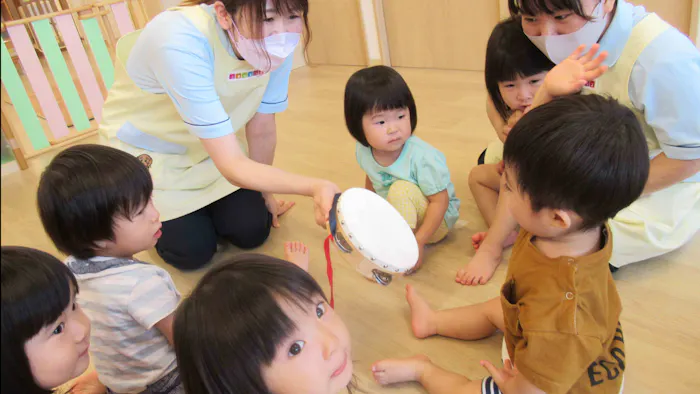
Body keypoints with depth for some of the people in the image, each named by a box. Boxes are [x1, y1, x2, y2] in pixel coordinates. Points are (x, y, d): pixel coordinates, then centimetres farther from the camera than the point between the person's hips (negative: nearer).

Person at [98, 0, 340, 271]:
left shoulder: (277, 39, -23)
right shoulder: (181, 43, -40)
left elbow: (262, 129, -9)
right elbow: (232, 166, -41)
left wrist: (262, 192, 4)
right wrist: (315, 187, -54)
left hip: (215, 142, 5)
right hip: (149, 146, -4)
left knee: (252, 232, -2)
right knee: (193, 252, -5)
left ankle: (200, 205, 28)